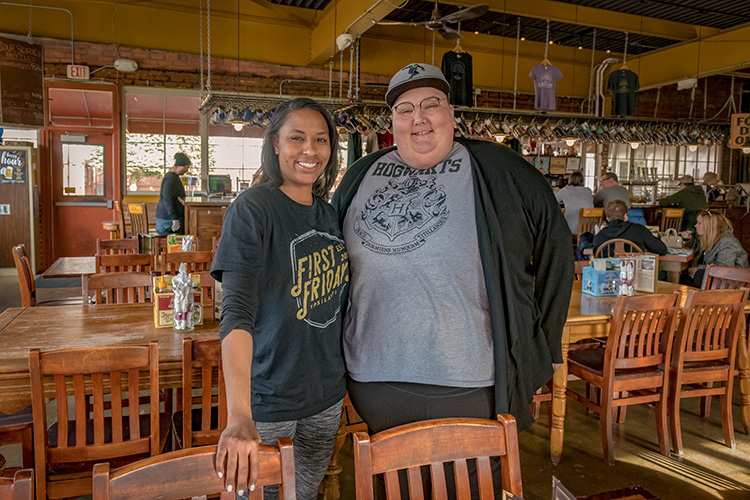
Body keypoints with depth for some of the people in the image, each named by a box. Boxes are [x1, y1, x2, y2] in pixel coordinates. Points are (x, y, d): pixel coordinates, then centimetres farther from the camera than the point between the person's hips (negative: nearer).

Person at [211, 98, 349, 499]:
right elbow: (237, 311, -27)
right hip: (266, 395, -5)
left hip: (327, 392, 6)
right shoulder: (252, 208, -16)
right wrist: (239, 416, -37)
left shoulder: (330, 213, 3)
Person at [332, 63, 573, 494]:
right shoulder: (361, 176, 7)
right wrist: (333, 341, 15)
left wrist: (540, 346, 1)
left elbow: (555, 245, 1)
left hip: (470, 386, -3)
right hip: (376, 380, 3)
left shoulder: (495, 170, -3)